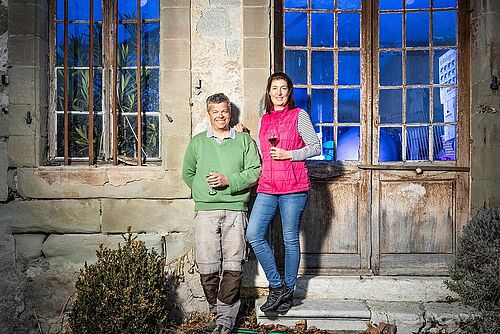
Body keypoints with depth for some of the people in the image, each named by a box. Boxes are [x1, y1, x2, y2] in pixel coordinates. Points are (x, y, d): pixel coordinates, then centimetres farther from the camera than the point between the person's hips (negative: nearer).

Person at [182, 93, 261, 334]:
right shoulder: (197, 142, 16)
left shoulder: (244, 140, 12)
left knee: (232, 267, -5)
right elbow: (188, 174, 20)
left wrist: (229, 181, -10)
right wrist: (203, 190, 7)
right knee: (208, 267, -2)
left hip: (235, 211, -1)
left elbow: (255, 172, 2)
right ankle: (216, 314, 13)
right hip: (205, 212, 1)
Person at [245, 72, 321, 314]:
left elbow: (316, 147, -1)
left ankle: (288, 291, 19)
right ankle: (277, 286, 7)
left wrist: (288, 154, -10)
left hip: (293, 187, -5)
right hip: (267, 187, 5)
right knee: (253, 235, -7)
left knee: (290, 239, 3)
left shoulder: (298, 115, 3)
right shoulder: (264, 119, 17)